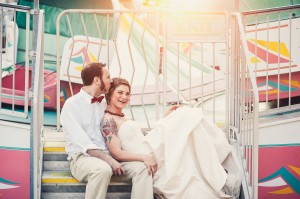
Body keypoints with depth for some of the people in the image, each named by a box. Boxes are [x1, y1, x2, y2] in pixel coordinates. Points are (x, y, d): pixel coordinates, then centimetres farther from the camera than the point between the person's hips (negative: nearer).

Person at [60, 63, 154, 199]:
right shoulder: (72, 104, -3)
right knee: (103, 169, -38)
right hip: (83, 158, -6)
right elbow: (82, 143, -14)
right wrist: (109, 160, -21)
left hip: (107, 157, 6)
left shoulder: (104, 105, 18)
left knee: (141, 167, -20)